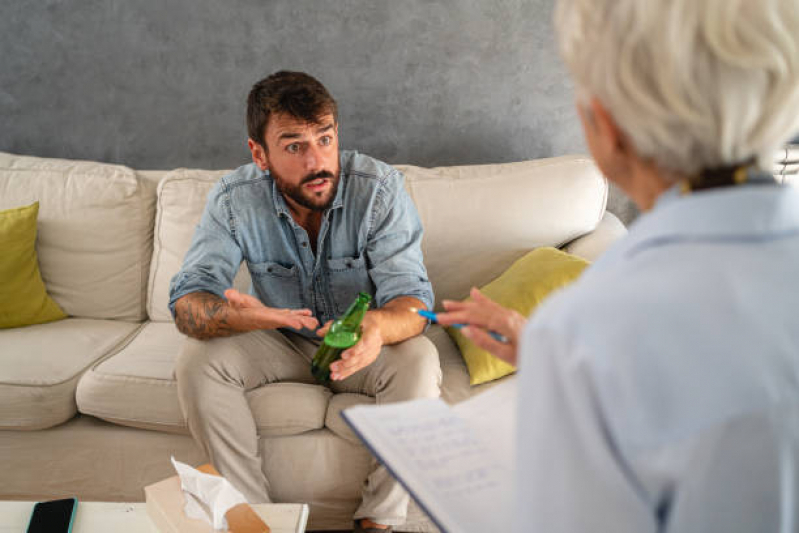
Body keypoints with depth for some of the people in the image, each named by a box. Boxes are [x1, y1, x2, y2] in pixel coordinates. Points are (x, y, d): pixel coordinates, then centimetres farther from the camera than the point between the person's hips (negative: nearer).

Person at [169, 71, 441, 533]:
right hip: (281, 342, 2)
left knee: (418, 362, -32)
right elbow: (187, 301, -22)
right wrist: (236, 315, -48)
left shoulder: (380, 188, -22)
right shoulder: (234, 200, -17)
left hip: (361, 345, -1)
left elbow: (411, 298, -26)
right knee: (197, 362, -23)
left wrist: (379, 326, -53)